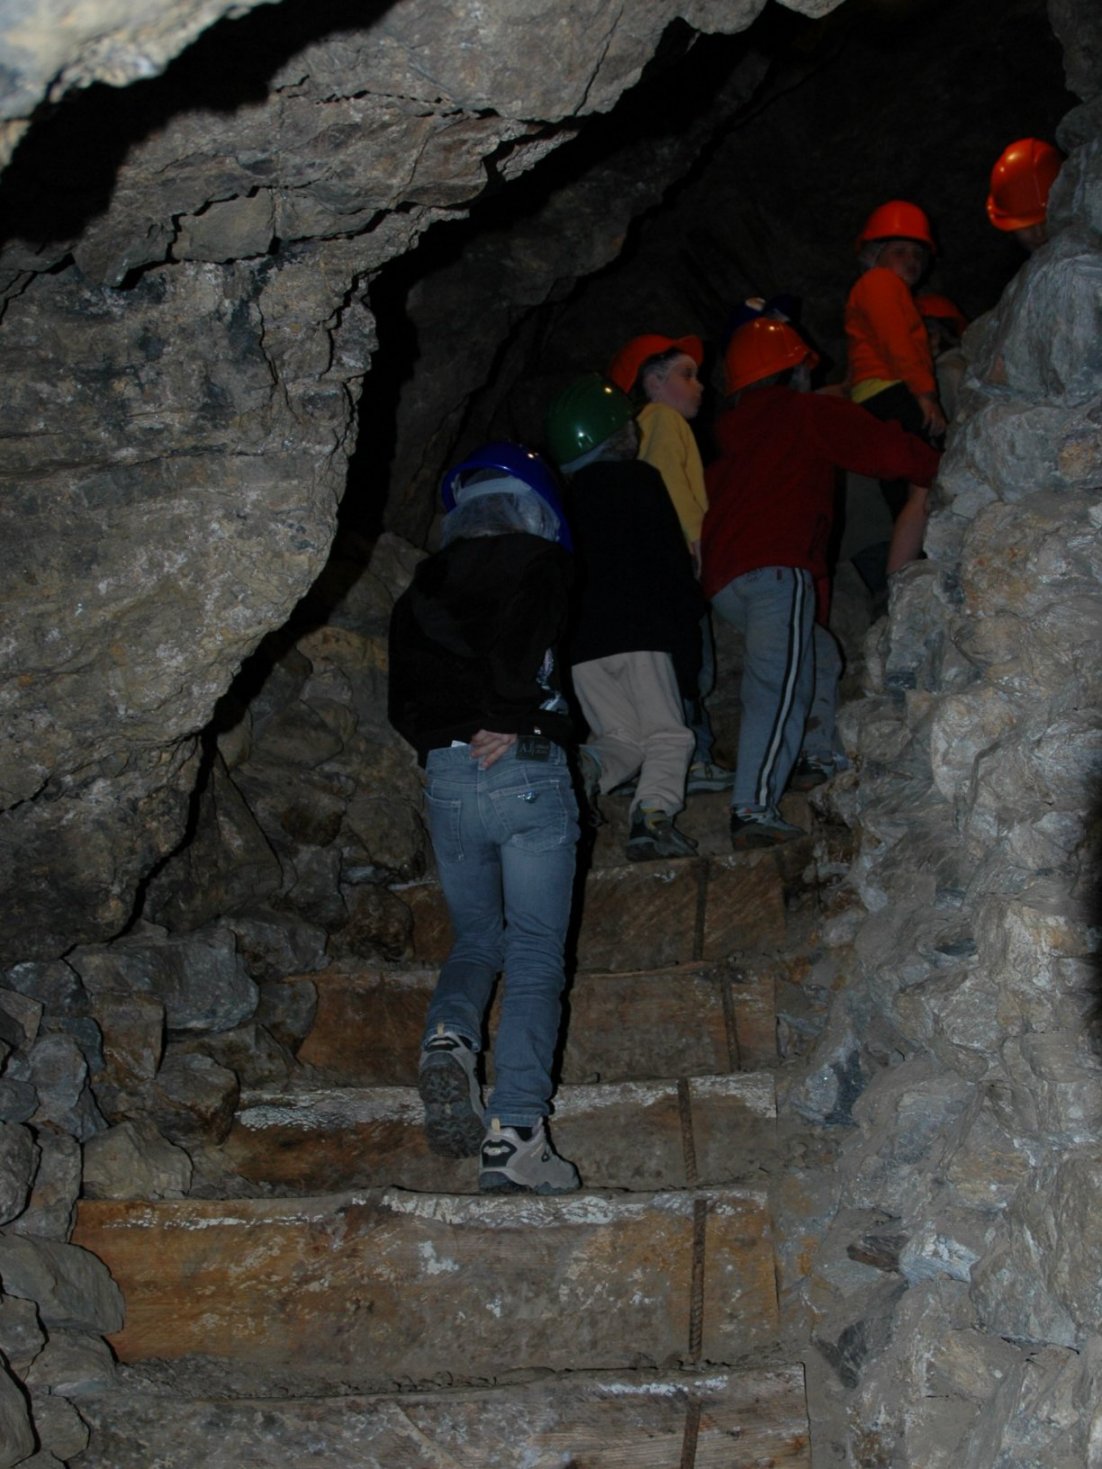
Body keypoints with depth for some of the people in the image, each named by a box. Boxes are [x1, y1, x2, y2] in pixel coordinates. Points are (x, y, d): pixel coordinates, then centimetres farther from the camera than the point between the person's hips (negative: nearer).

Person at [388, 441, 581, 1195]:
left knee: (477, 938, 21)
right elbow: (523, 646, -15)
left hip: (445, 780, 4)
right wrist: (507, 722, -4)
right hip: (529, 774, -4)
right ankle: (515, 1133, -9)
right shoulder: (540, 563, 4)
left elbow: (403, 702, 10)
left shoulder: (420, 590, 16)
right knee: (536, 957, -1)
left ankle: (450, 1034, -9)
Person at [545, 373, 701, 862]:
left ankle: (585, 766, -18)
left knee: (622, 735, 14)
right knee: (667, 734, 0)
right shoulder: (639, 479, 4)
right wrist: (688, 640, 6)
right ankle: (654, 810, -27)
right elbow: (673, 564, 1)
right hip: (639, 631, -4)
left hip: (579, 642, 4)